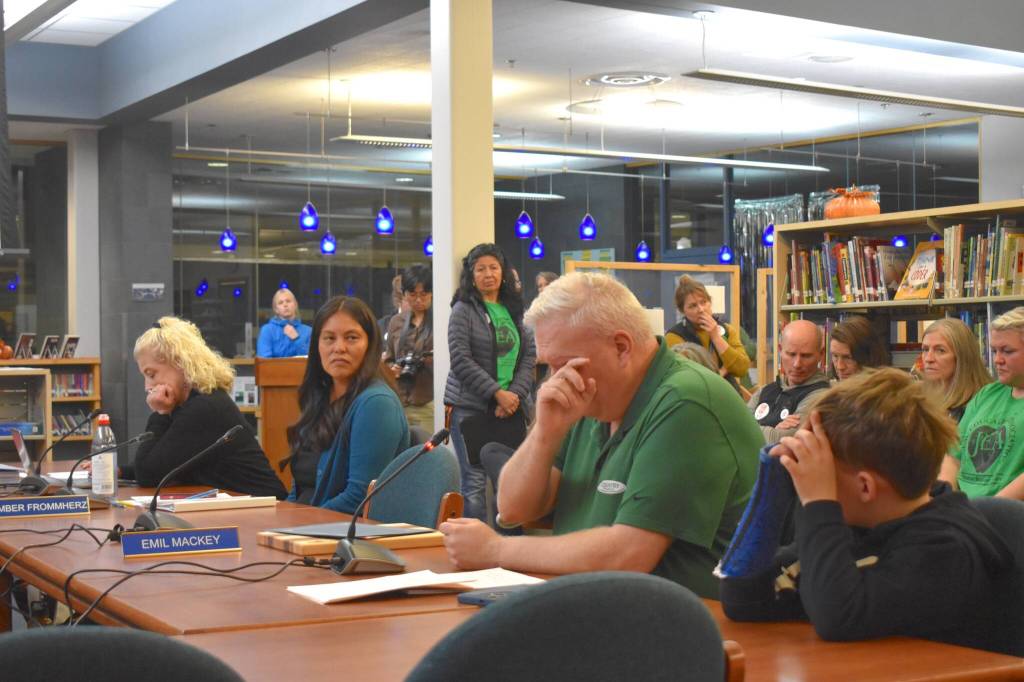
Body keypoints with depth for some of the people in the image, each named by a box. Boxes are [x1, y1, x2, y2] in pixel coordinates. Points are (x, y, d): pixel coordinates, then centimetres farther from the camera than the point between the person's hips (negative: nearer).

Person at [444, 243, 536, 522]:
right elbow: (461, 360, -9)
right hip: (470, 407, -4)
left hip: (510, 407, 4)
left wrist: (515, 394, -8)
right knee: (474, 483, -5)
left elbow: (530, 355, 8)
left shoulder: (514, 311, 14)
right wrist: (498, 393, -14)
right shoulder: (463, 310, 0)